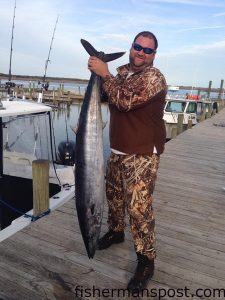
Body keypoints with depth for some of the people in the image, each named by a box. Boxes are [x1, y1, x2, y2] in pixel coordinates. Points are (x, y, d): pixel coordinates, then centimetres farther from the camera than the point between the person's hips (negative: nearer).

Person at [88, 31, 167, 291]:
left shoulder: (154, 77, -14)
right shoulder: (122, 72, 11)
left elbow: (126, 101, -28)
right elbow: (109, 96, 19)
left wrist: (105, 74, -20)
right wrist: (99, 71, 3)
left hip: (142, 155, -8)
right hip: (117, 150, 8)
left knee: (139, 207, -9)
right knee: (113, 194, 20)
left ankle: (146, 261, 8)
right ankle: (116, 231, 44)